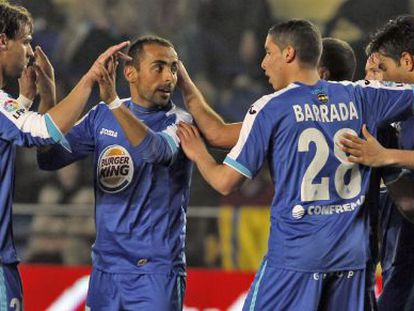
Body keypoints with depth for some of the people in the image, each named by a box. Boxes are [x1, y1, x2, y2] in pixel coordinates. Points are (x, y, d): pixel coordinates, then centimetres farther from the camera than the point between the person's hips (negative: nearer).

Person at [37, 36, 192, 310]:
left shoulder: (179, 122, -6)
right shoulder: (102, 117, 8)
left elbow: (156, 150, -28)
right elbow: (49, 159, 4)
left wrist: (113, 101, -40)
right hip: (105, 268, 4)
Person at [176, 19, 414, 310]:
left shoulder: (270, 108, -4)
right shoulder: (358, 97, 6)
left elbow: (225, 182, -1)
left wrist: (198, 154, 18)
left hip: (294, 256, -4)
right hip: (352, 255, 4)